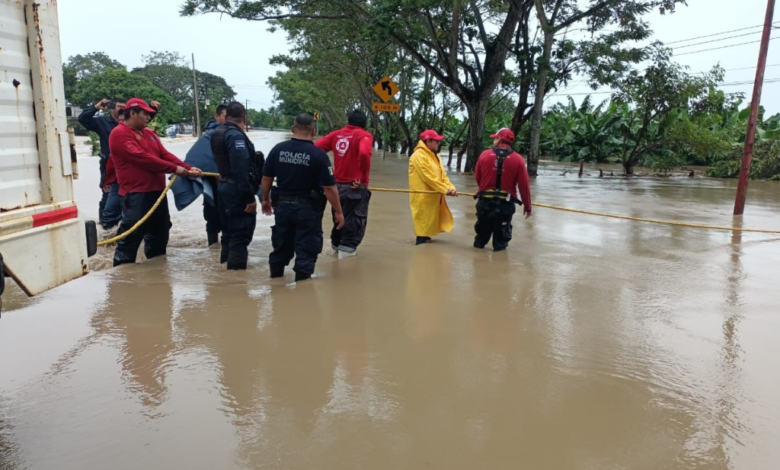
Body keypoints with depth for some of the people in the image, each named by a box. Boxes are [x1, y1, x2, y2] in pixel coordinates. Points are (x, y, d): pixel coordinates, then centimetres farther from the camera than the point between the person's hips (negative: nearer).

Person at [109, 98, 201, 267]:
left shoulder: (149, 133, 16)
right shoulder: (119, 134, -10)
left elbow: (165, 154, 10)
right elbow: (141, 157, -20)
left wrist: (188, 168, -5)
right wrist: (174, 169, -18)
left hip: (157, 191, 9)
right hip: (136, 194, -9)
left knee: (159, 234, 18)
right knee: (130, 237, -8)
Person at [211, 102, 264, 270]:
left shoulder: (218, 133, 12)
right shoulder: (236, 135, -18)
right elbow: (241, 169, -26)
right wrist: (250, 197, -25)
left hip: (225, 187, 10)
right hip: (237, 190, -10)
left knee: (230, 230, 21)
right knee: (241, 234, -5)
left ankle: (228, 265, 33)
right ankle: (236, 270, -2)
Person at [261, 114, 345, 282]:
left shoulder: (278, 149, -3)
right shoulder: (318, 154, -15)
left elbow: (266, 178, 4)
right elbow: (329, 188, -16)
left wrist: (266, 200, 20)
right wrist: (338, 212, -7)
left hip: (283, 205, 5)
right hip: (308, 208, -4)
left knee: (281, 245, 21)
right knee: (306, 248, 7)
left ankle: (276, 275, 37)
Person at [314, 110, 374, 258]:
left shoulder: (336, 134, 7)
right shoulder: (364, 135, -8)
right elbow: (364, 153, -28)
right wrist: (364, 178, -17)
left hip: (337, 184, 6)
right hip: (355, 186, -6)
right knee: (355, 219, 7)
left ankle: (336, 244, 36)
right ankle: (347, 248, 6)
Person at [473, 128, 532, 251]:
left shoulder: (485, 154, -6)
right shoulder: (518, 159, -8)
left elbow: (477, 177, 4)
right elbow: (524, 185, -8)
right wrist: (527, 205, 3)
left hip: (485, 200, 1)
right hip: (506, 203, -1)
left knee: (483, 227, 22)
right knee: (502, 229, 18)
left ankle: (479, 243, 36)